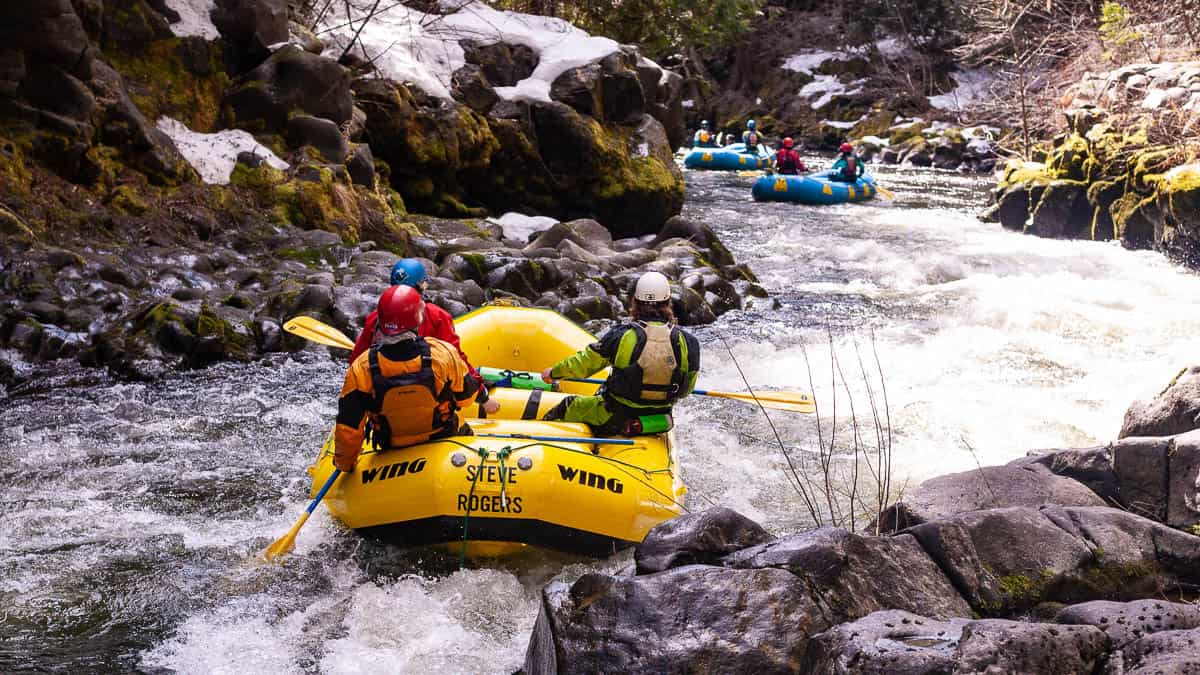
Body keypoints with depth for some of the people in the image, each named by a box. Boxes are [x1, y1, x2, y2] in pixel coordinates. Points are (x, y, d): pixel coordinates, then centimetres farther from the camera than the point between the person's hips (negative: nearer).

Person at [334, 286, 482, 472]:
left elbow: (348, 427, -17)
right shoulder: (443, 353, -27)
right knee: (465, 431, 33)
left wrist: (344, 464, 1)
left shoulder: (361, 368, -24)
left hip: (393, 450, 1)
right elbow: (467, 395, -9)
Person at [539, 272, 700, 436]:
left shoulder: (621, 336, -19)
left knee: (569, 406, 22)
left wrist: (554, 372, 13)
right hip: (660, 424, 4)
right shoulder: (687, 341, -12)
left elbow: (583, 363, -6)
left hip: (617, 419, -4)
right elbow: (686, 388, 1)